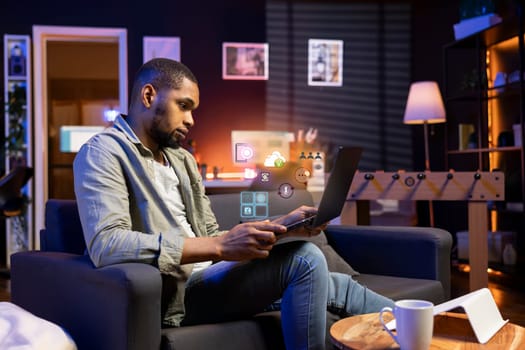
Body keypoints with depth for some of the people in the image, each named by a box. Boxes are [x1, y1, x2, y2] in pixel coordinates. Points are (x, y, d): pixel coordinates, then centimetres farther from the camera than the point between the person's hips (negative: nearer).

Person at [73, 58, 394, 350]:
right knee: (305, 260, -21)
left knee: (336, 286, 2)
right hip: (173, 295, -8)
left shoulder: (181, 158, 17)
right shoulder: (103, 152, -8)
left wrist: (281, 227, -1)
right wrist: (219, 245, -30)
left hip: (209, 279, 8)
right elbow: (105, 245, -25)